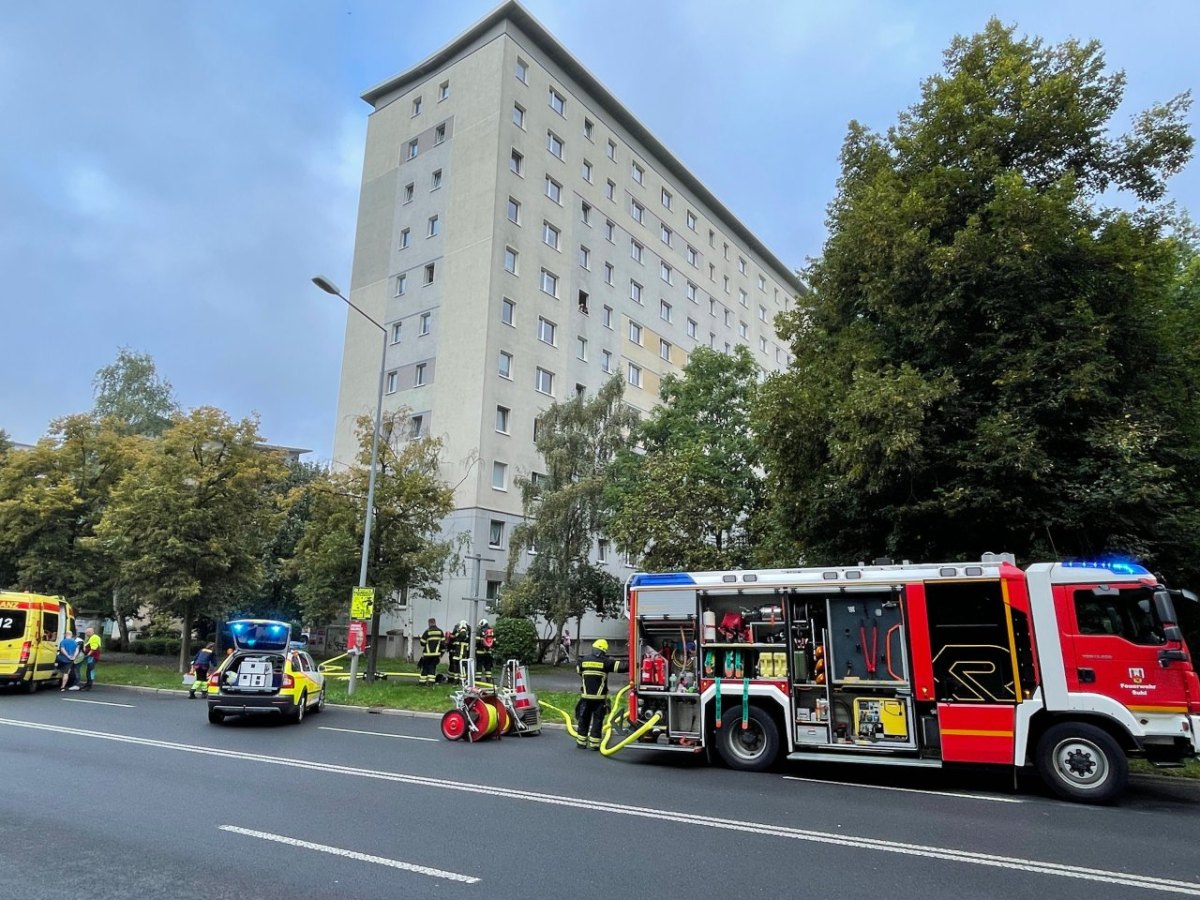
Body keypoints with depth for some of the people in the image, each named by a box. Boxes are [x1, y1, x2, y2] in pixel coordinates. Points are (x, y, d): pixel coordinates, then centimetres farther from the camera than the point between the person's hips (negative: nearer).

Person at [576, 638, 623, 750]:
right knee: (597, 720, 4)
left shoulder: (584, 660, 2)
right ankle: (594, 744, 5)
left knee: (583, 719, 14)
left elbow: (577, 670, 20)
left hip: (585, 696, 3)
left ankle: (581, 742, 21)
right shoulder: (606, 662, -10)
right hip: (599, 698, -3)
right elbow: (621, 666, -15)